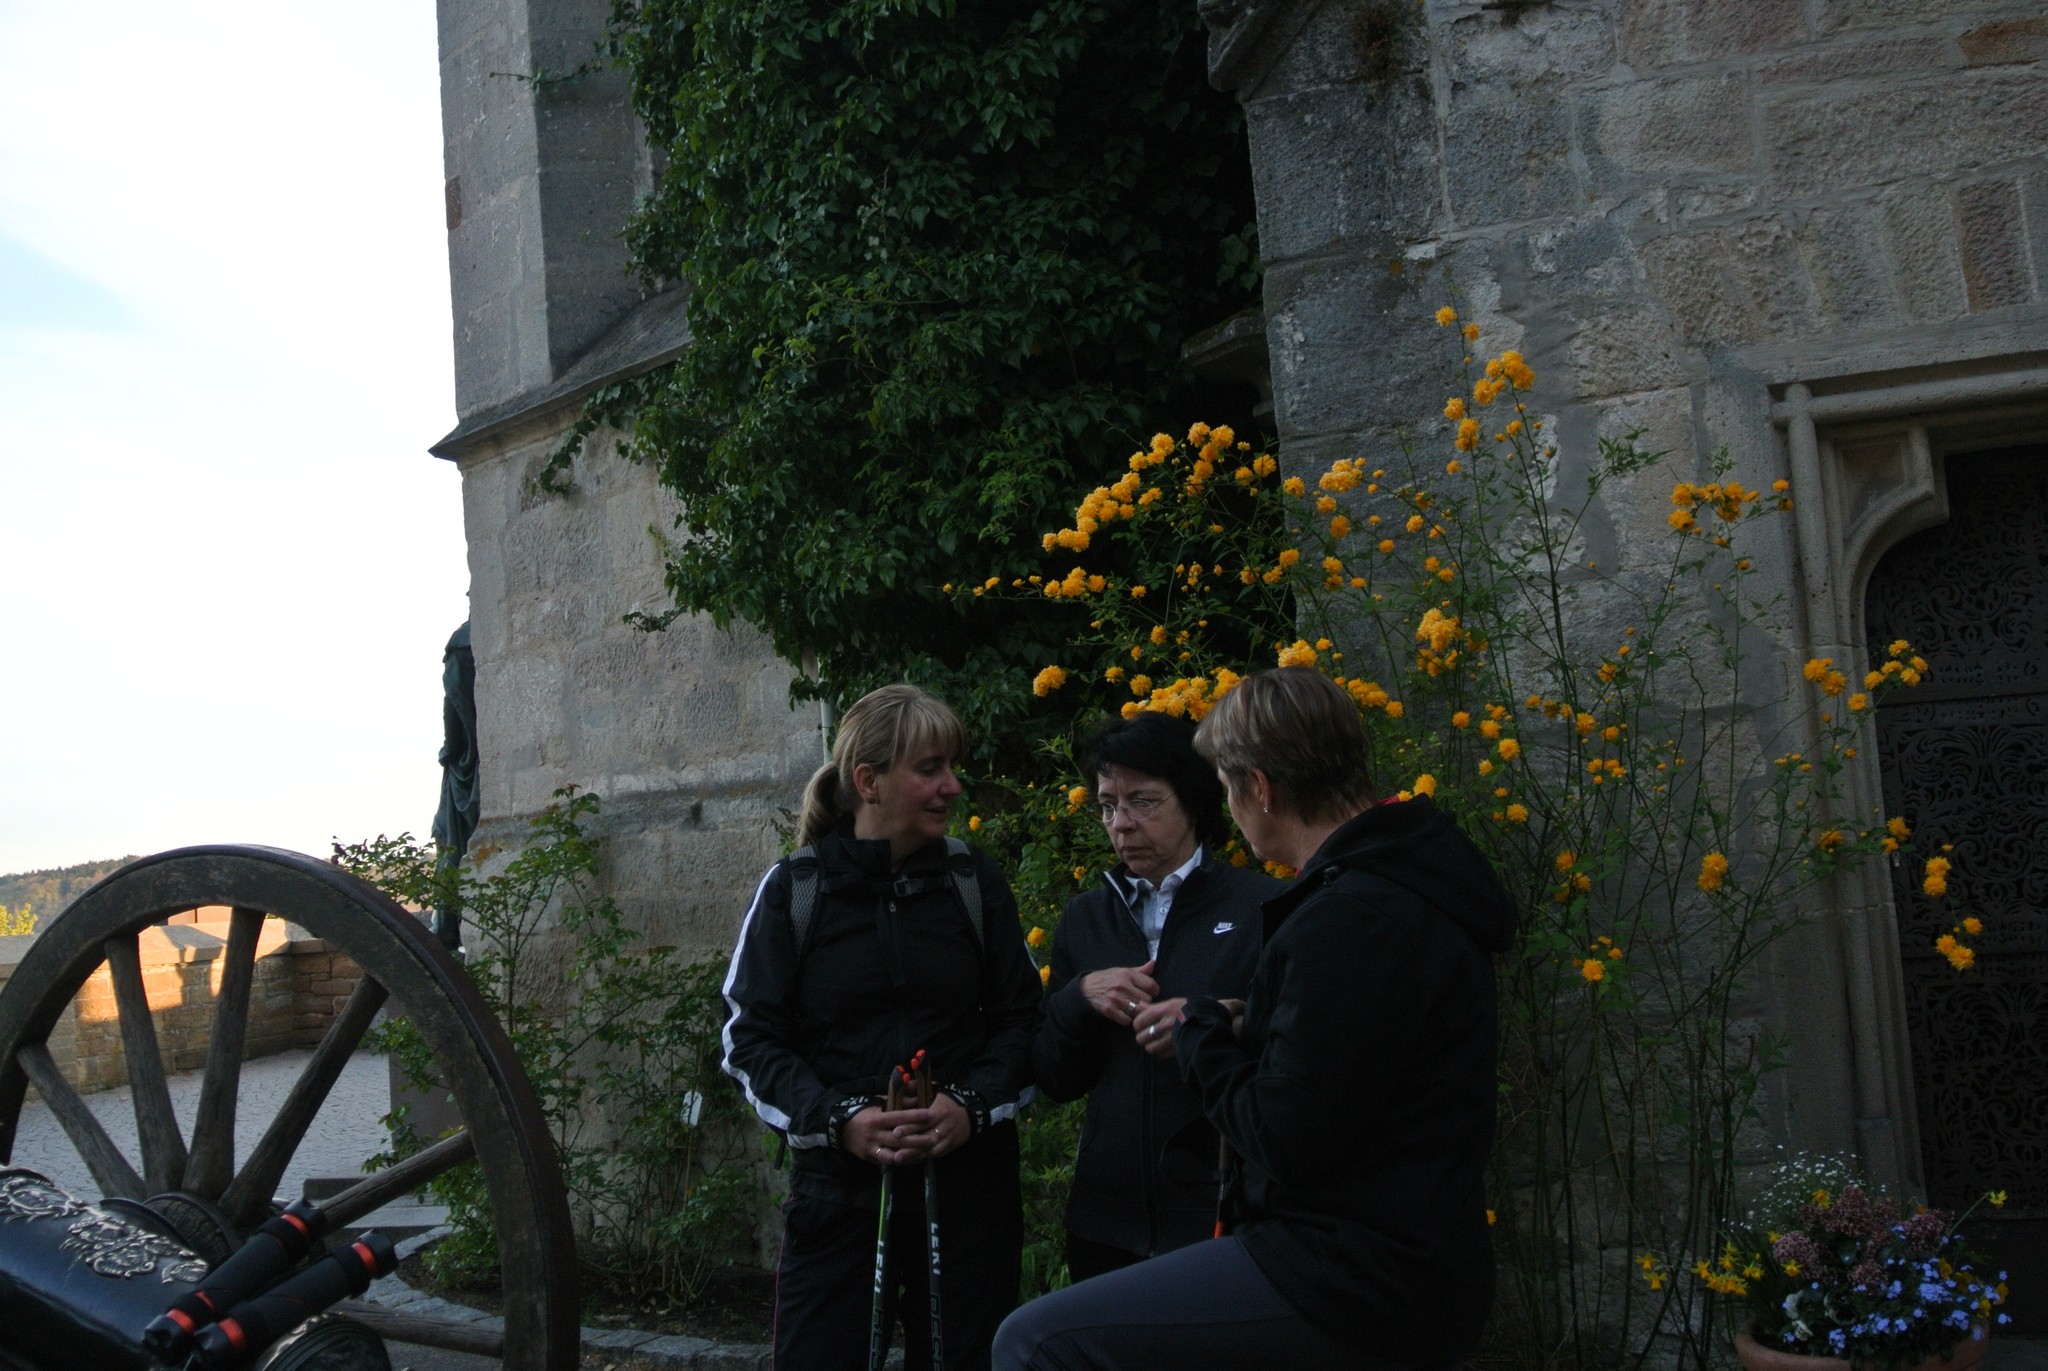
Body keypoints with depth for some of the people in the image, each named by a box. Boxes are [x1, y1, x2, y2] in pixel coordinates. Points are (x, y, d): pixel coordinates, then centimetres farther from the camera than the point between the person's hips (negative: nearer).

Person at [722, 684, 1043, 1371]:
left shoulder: (976, 883, 4)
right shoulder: (794, 889, -2)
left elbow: (1020, 1018, 6)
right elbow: (751, 1036, -2)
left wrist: (974, 1105, -12)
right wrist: (838, 1120, -16)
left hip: (965, 1180, 2)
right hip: (838, 1184, -1)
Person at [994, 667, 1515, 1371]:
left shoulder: (1352, 917, -23)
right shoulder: (1406, 878, 11)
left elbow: (1286, 1140, -22)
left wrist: (1202, 1036, -5)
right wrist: (1241, 1033, 7)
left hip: (1361, 1286, -11)